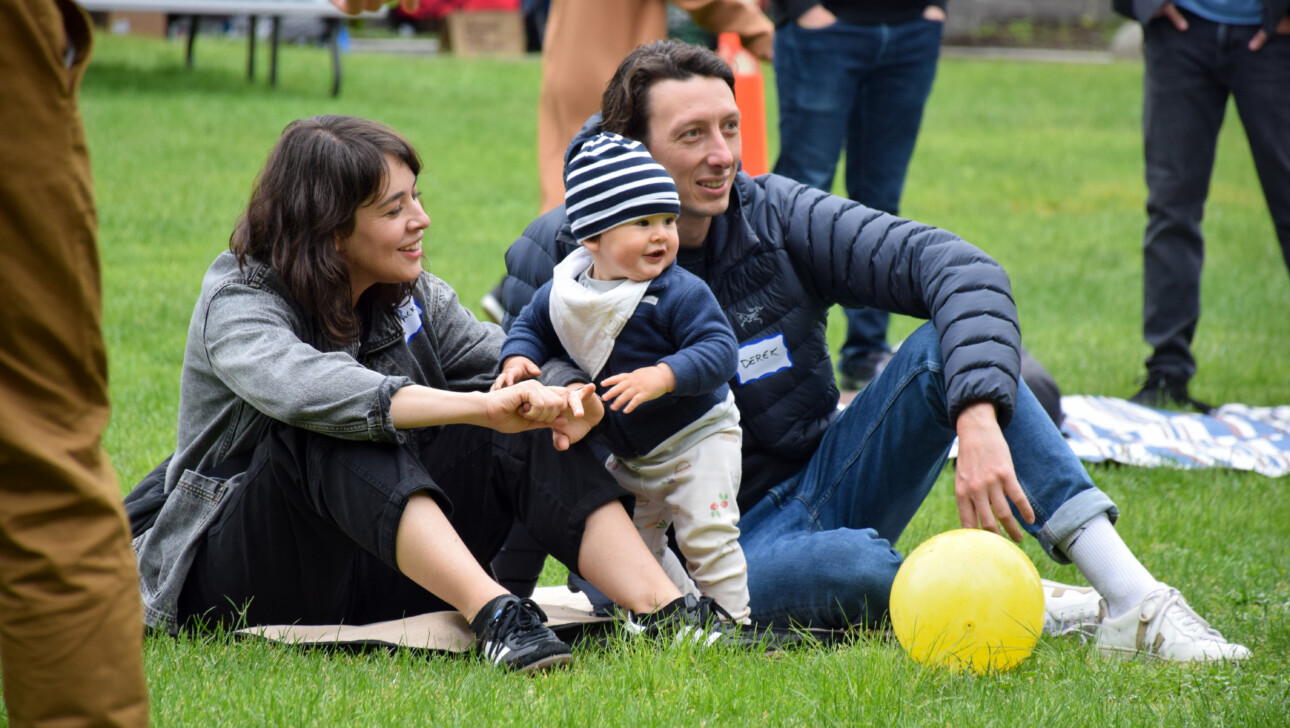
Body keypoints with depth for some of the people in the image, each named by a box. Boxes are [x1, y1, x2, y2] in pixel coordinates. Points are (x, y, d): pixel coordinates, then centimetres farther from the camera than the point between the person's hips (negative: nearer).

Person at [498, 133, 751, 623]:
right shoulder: (562, 294, -5)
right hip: (629, 457, 6)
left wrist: (661, 377, -41)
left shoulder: (680, 293, -22)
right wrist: (517, 360, -10)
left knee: (706, 535, -13)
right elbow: (531, 326, 11)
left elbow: (718, 350, -27)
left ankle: (732, 621, -1)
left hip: (696, 438, -6)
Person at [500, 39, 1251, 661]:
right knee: (857, 566, -38)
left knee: (947, 348, -22)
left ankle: (1135, 599, -29)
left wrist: (979, 418, -34)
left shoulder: (773, 214, -6)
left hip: (822, 488, 4)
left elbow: (961, 271, -18)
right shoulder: (557, 261, -9)